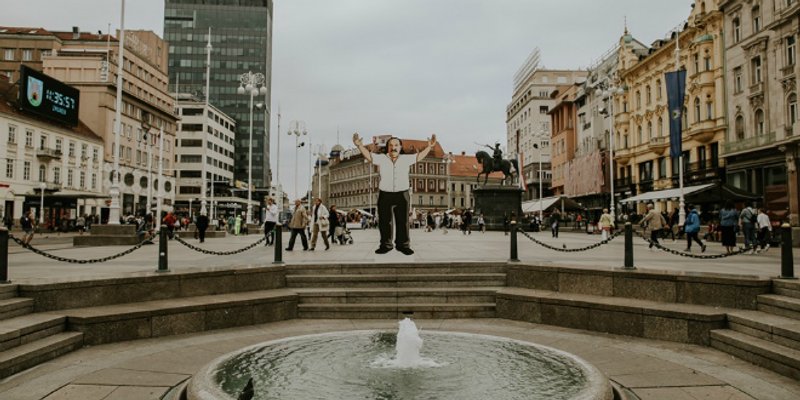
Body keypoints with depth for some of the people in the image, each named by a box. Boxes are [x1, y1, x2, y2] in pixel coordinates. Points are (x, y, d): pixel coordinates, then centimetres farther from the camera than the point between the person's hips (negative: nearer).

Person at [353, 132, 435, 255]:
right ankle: (386, 245, 16)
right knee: (384, 221, 6)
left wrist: (429, 147, 4)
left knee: (402, 221, 5)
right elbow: (368, 156, -3)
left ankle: (403, 245, 15)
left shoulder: (406, 159, 6)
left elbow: (419, 156, 11)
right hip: (385, 195, 0)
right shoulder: (381, 158, 2)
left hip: (402, 195, 0)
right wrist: (359, 145, -17)